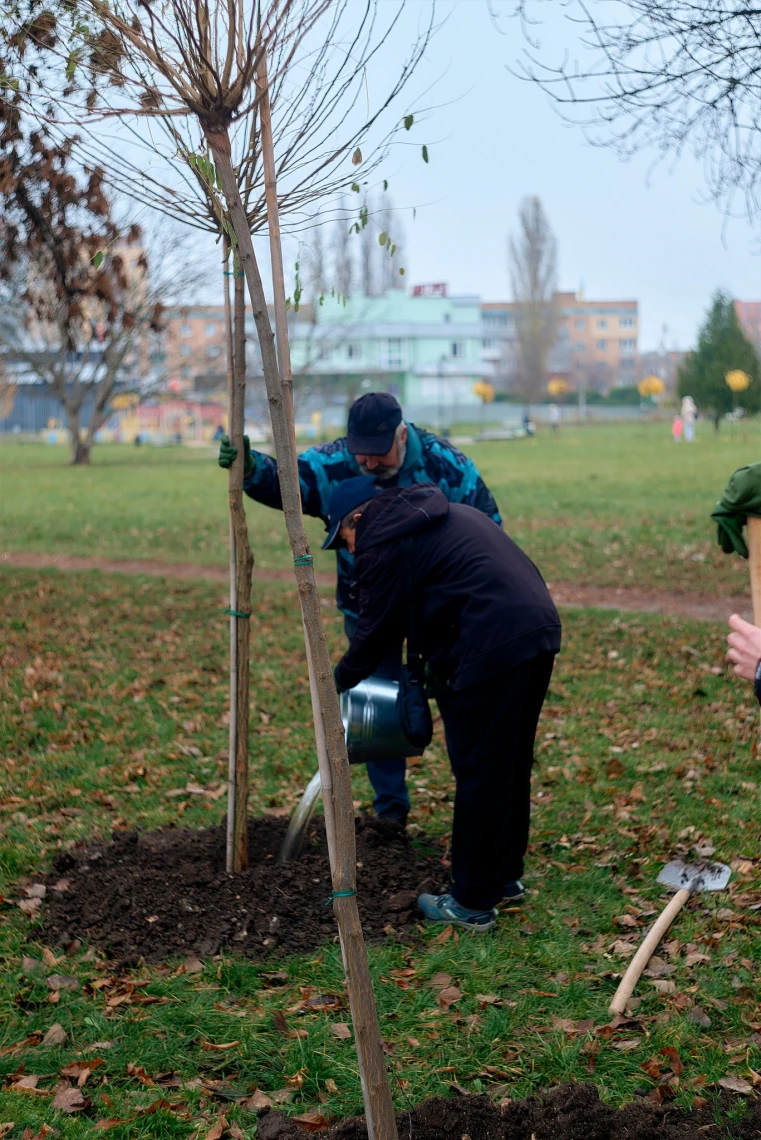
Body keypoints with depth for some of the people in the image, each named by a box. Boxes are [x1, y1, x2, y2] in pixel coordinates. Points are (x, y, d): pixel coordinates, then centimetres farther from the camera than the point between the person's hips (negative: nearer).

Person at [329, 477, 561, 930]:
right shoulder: (445, 514, 25)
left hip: (493, 647, -9)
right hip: (541, 626, 9)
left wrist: (339, 681, 21)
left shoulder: (383, 544, -2)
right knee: (511, 765, 20)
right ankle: (507, 875, 33)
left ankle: (473, 904, 9)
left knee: (478, 773, 0)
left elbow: (375, 630, 4)